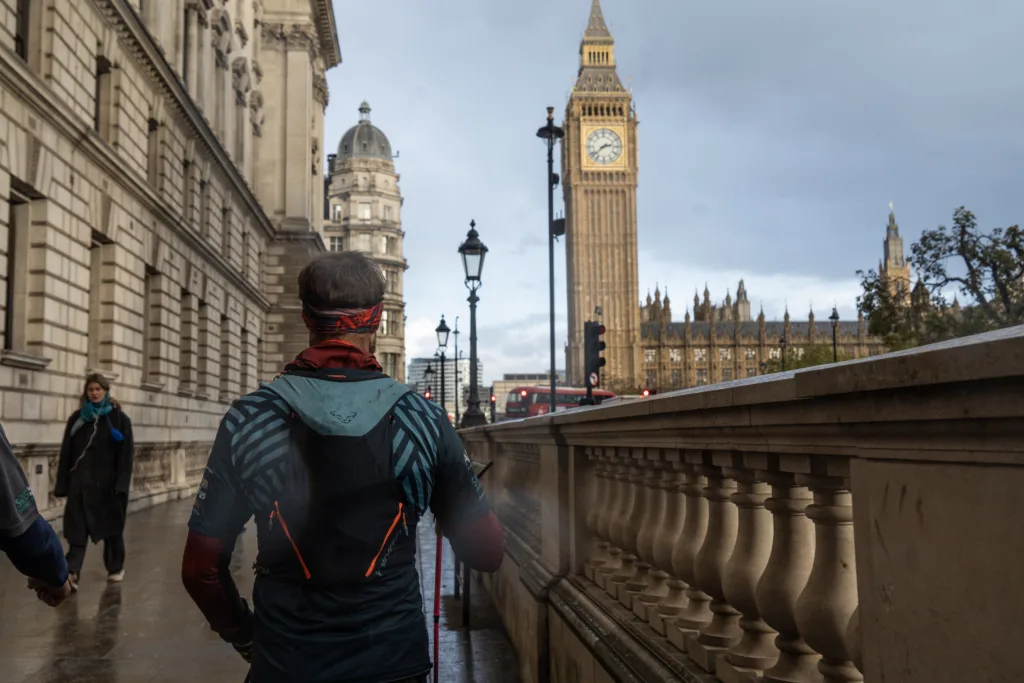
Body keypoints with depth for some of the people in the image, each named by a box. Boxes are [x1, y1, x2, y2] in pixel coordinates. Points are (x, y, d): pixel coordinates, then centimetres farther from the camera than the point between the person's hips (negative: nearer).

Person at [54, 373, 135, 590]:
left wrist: (122, 484, -13)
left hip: (108, 482, -2)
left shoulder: (119, 418, -1)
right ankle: (71, 574, -16)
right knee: (77, 530, -7)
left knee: (111, 526, 10)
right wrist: (62, 483, 1)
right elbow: (66, 452, 7)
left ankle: (116, 568, 27)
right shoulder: (77, 418, 8)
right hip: (81, 482, 2)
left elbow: (127, 453, -5)